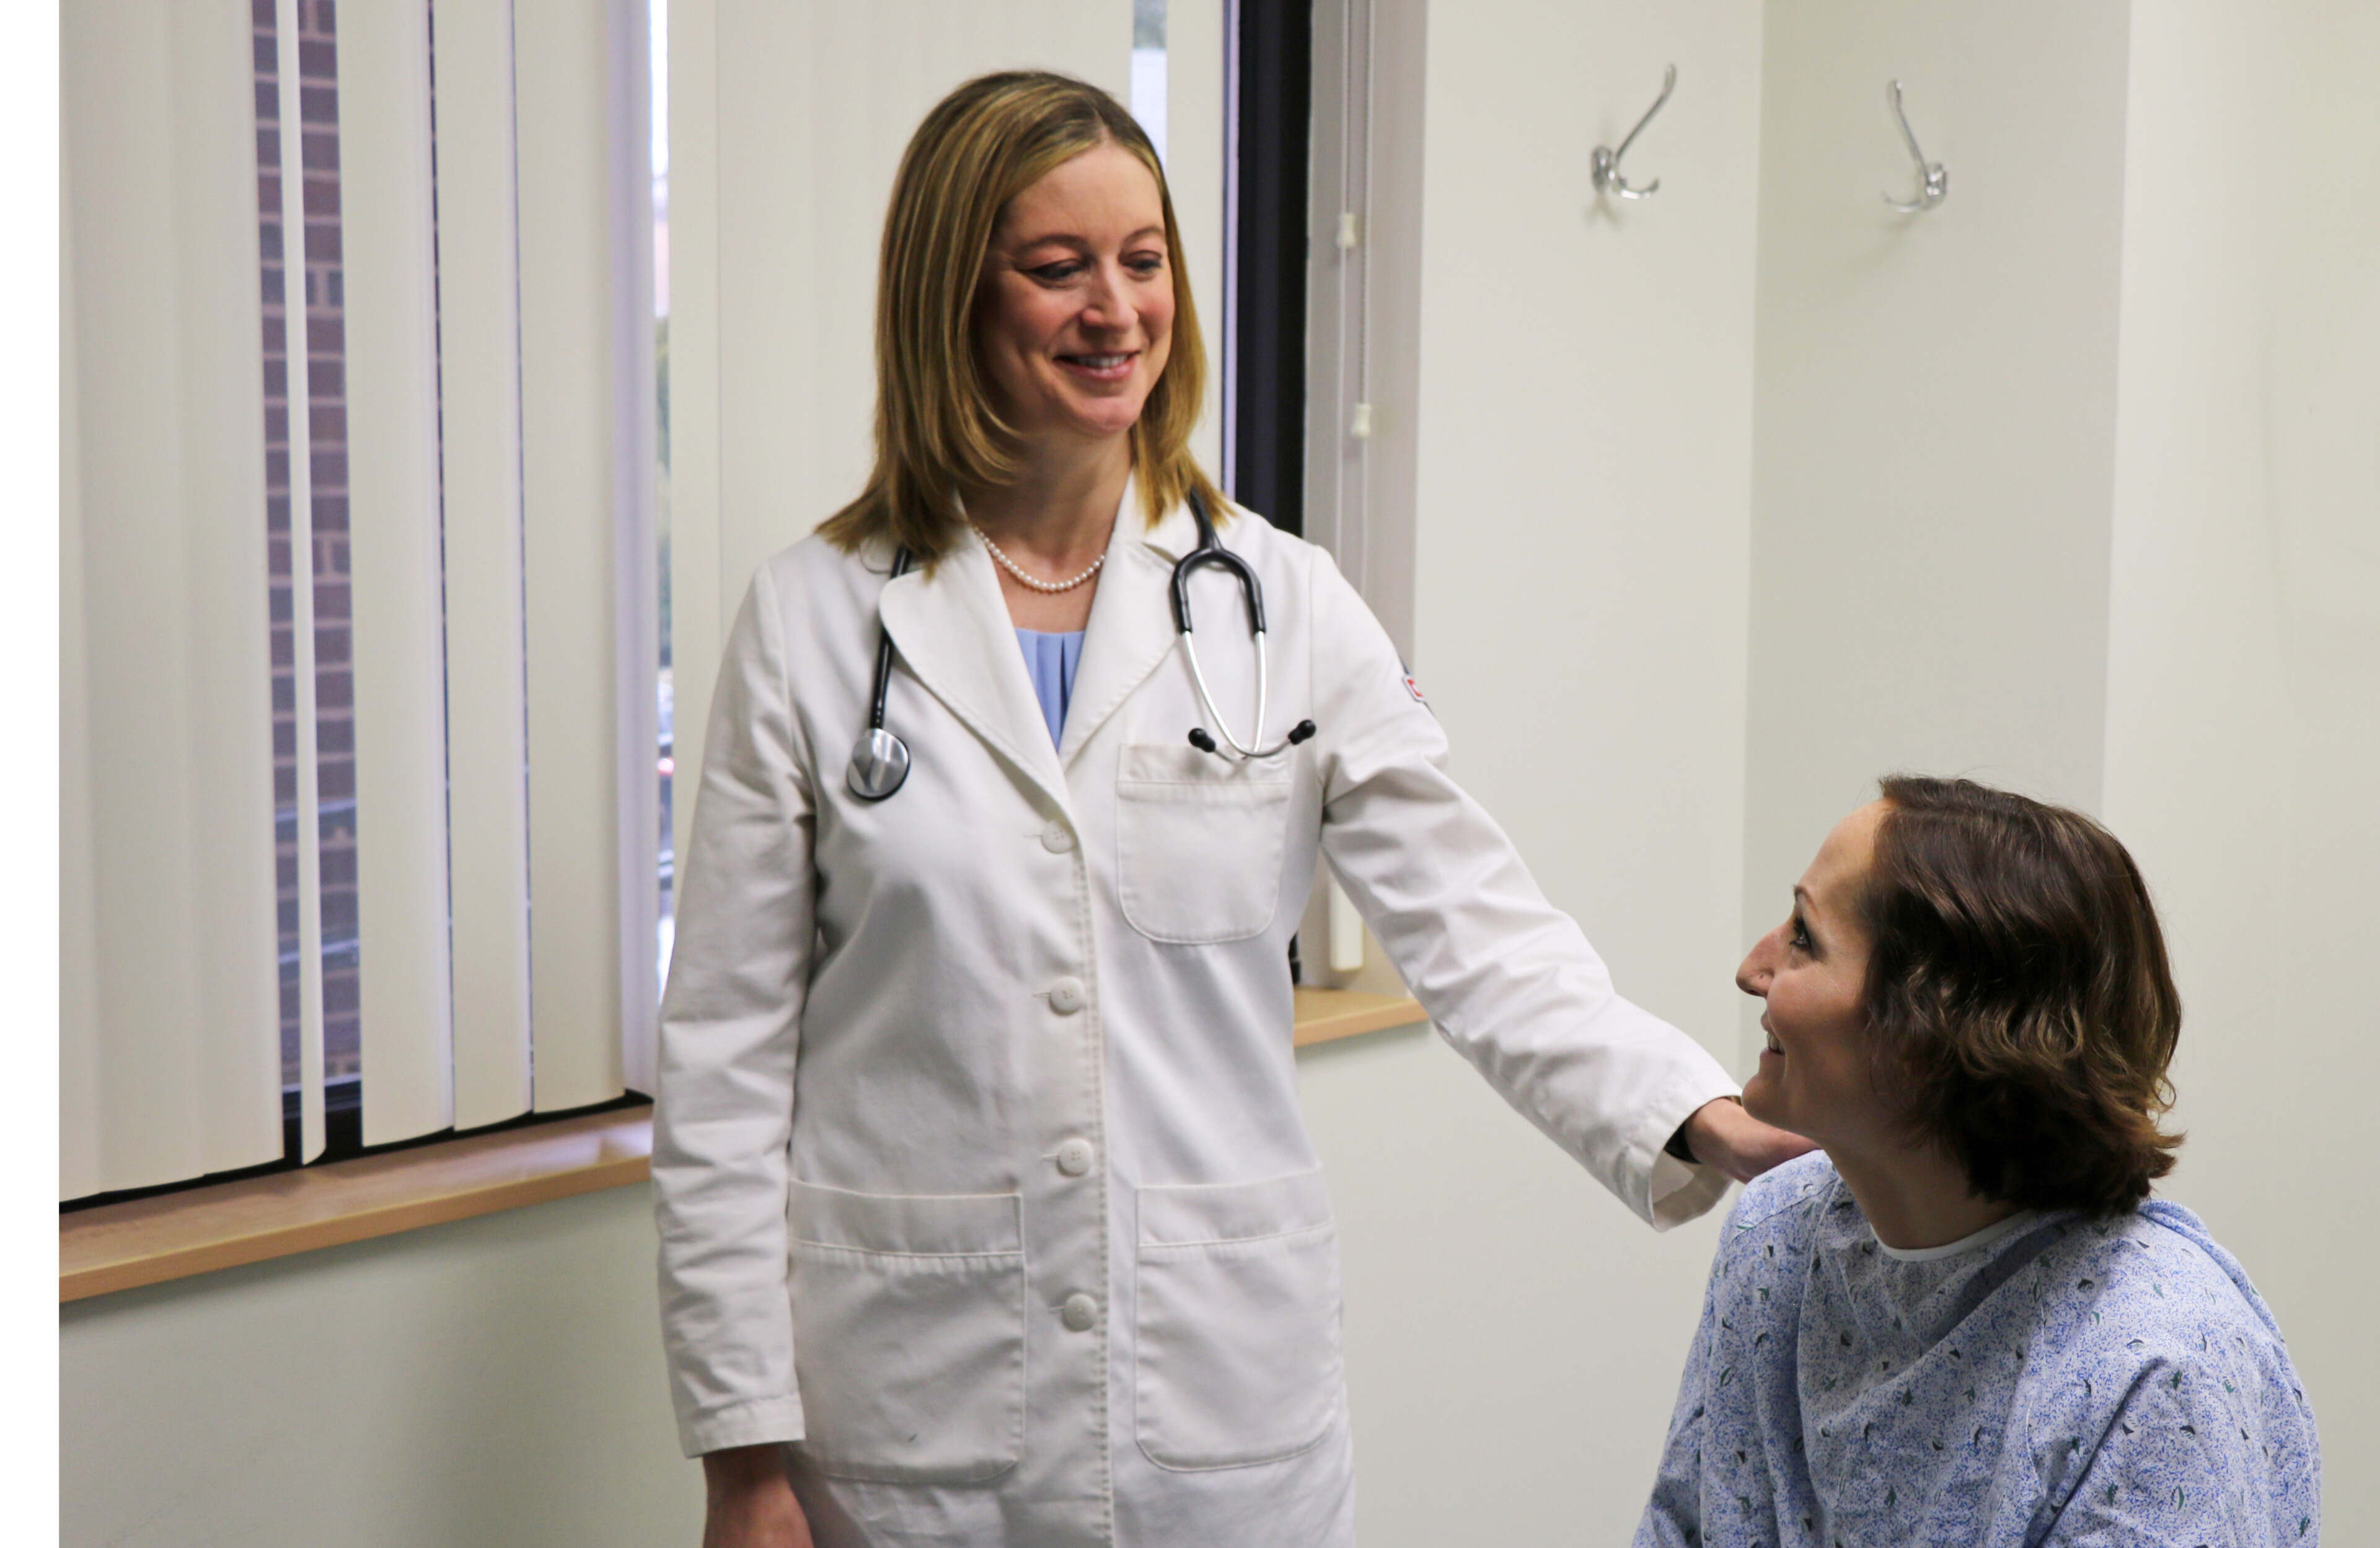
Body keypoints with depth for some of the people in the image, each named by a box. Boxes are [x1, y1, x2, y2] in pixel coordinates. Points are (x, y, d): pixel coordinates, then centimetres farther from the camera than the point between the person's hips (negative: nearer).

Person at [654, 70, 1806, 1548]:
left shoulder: (1282, 605, 1)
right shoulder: (816, 620, -2)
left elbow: (1484, 935, -4)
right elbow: (727, 1055, -1)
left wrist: (1694, 1116, -22)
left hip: (1227, 1396, 1)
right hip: (915, 1413, -1)